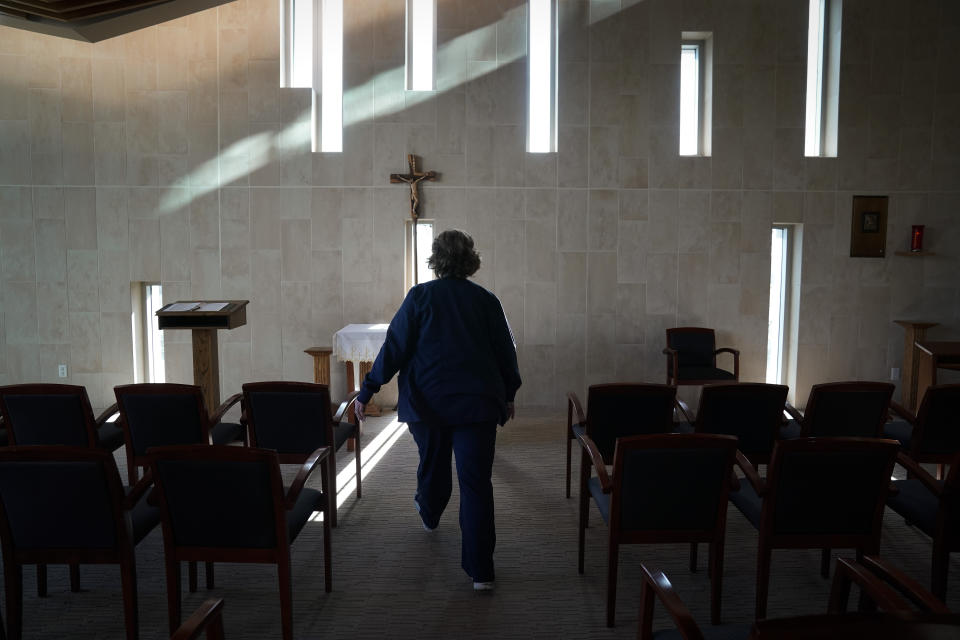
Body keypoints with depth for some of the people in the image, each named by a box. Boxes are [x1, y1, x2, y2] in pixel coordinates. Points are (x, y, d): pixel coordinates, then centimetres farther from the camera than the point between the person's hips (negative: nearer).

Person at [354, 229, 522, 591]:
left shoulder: (420, 297, -4)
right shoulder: (487, 300, 4)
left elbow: (395, 348, -7)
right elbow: (506, 352, 10)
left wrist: (368, 390, 0)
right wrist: (508, 394, 25)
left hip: (428, 402, 0)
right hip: (477, 404, 0)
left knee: (432, 464, 25)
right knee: (476, 483, -2)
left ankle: (429, 514, 55)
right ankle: (480, 571, -5)